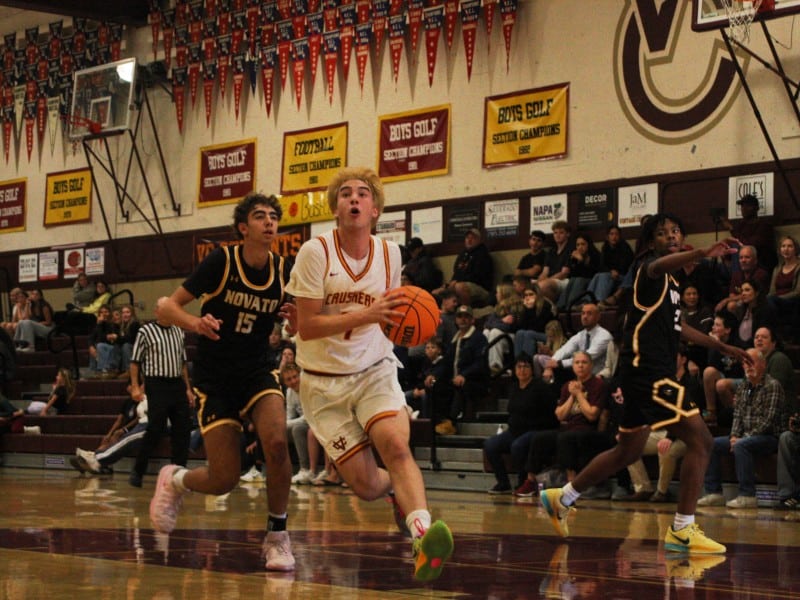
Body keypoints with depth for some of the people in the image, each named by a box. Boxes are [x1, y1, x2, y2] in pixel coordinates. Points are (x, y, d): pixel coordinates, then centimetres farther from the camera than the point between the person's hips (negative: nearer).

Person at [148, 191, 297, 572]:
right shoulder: (221, 261, -13)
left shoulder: (284, 271, -3)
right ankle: (174, 481, 30)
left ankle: (277, 535, -6)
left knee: (277, 442, -26)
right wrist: (196, 324, -32)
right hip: (214, 379, -3)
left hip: (257, 372, 3)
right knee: (224, 480, -6)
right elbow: (167, 307, -11)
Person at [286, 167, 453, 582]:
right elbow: (306, 327, -17)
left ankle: (422, 536, -38)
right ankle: (399, 491, 32)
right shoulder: (316, 252, -13)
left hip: (374, 371, 2)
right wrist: (366, 314, -27)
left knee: (395, 443, -28)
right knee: (366, 486, -3)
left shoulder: (390, 253, 0)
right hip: (324, 382, -2)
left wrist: (399, 319, -8)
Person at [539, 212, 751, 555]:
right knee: (699, 439, -14)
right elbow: (659, 265, -35)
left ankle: (562, 499, 32)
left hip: (649, 372, 10)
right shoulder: (650, 268, -8)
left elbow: (676, 327, 36)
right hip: (646, 370, -10)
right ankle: (682, 532, -12)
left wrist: (723, 347, 39)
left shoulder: (669, 281, 21)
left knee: (627, 452, 19)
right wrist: (703, 253, -54)